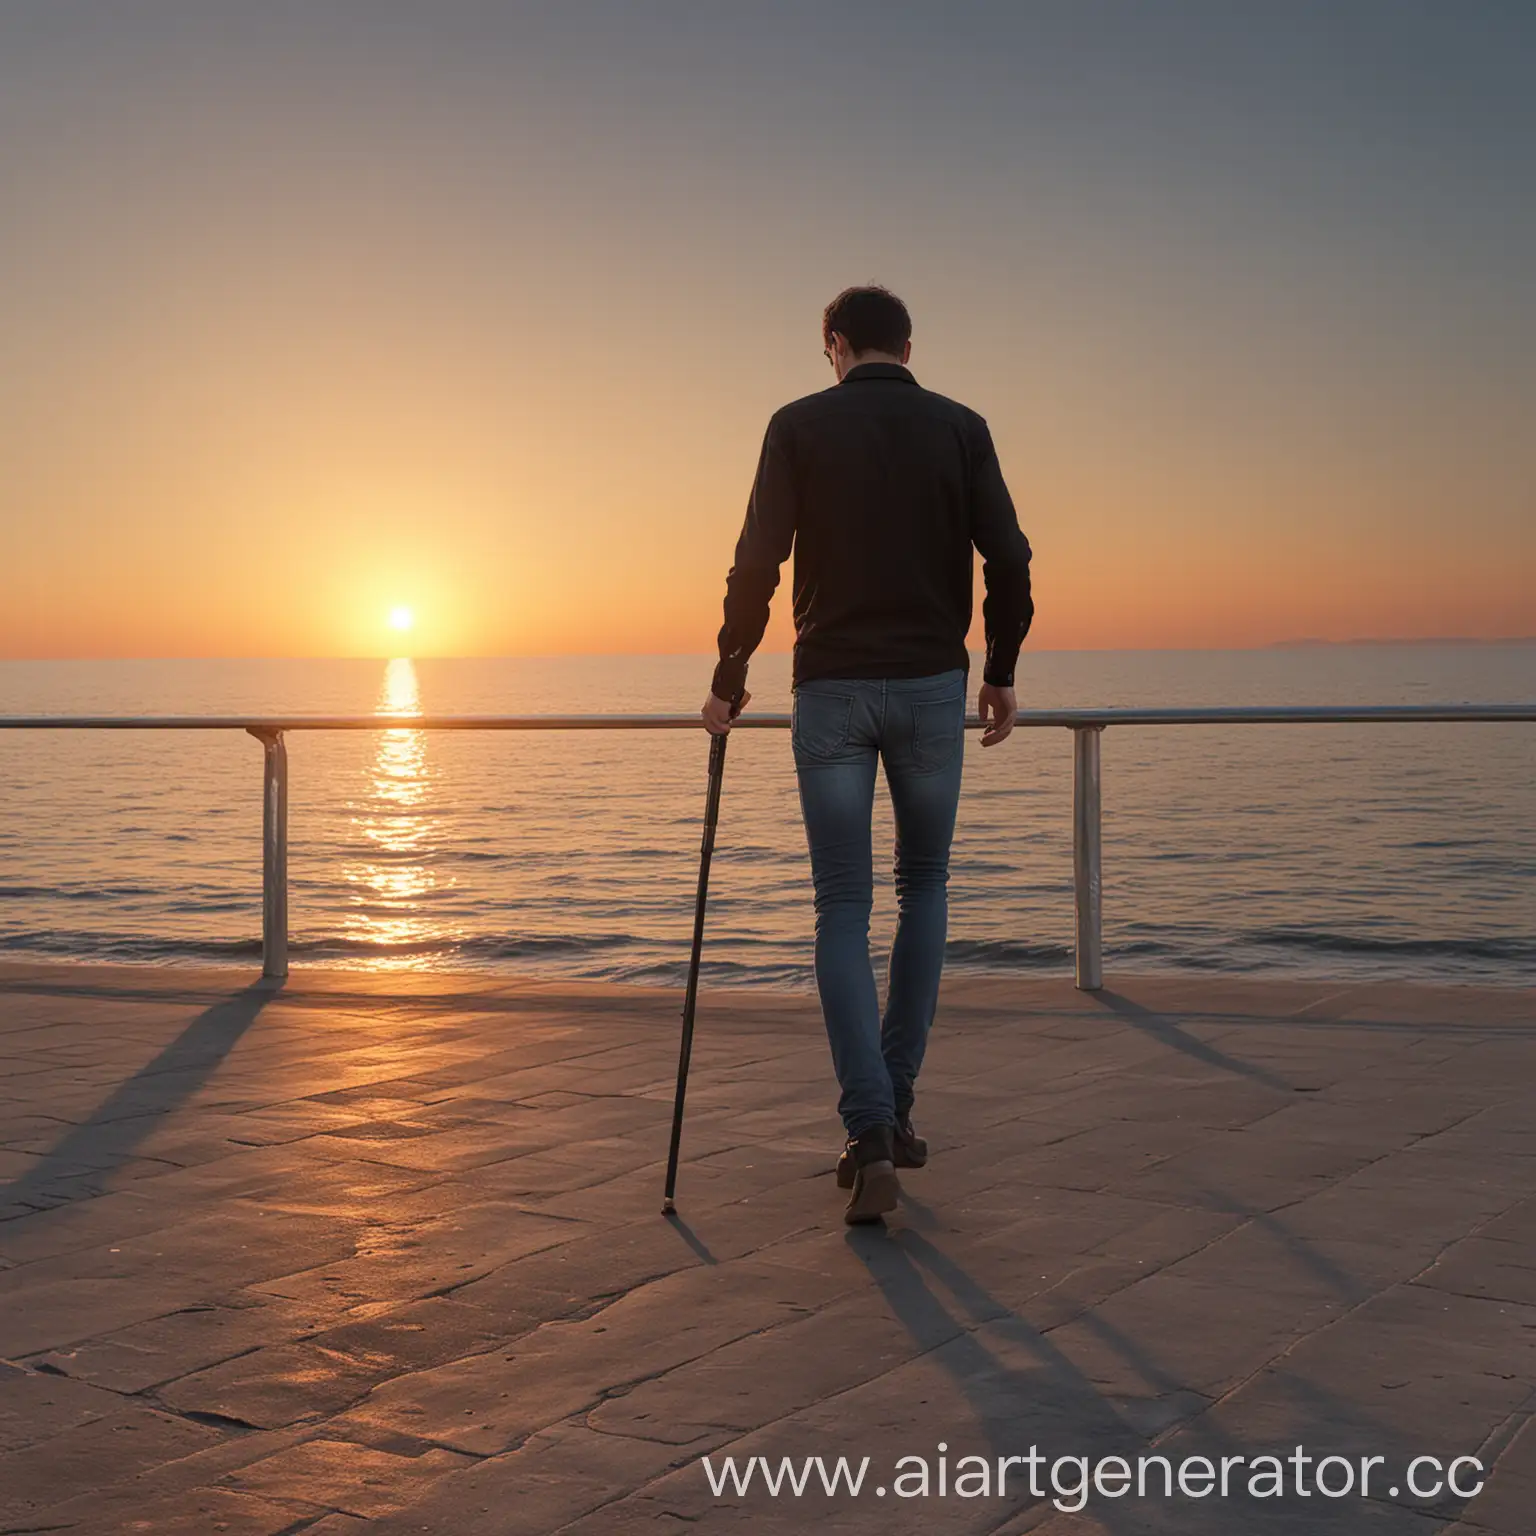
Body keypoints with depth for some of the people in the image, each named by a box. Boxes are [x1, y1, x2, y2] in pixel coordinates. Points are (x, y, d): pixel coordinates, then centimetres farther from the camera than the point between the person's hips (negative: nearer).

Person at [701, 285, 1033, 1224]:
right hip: (932, 687, 1)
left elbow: (757, 564, -6)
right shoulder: (960, 427, 5)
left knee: (845, 910, 3)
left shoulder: (800, 426, 1)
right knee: (925, 885, 19)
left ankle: (870, 1137, -7)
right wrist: (1001, 673, 10)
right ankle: (896, 1106, 18)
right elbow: (1009, 559, -2)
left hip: (832, 689, -1)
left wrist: (730, 680, 4)